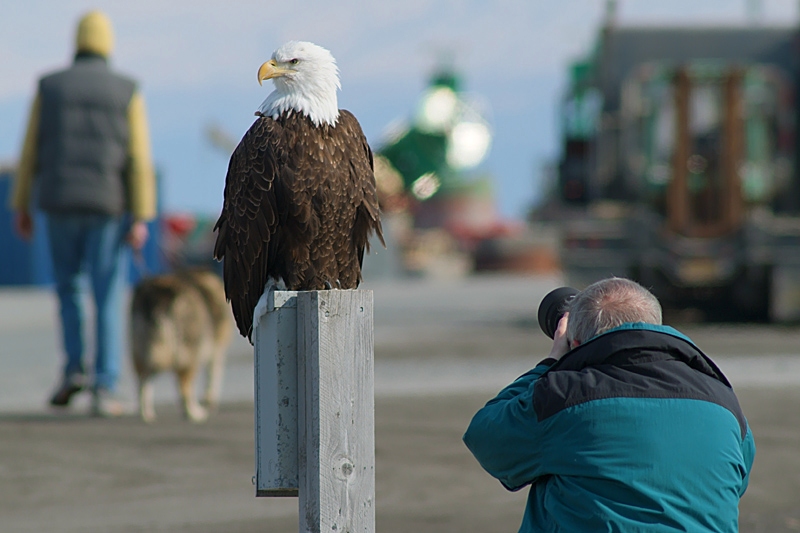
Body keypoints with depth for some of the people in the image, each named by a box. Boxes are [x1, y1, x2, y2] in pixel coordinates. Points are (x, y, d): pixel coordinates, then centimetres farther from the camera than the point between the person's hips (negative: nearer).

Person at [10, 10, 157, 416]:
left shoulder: (49, 88, 2)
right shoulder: (127, 93, -2)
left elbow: (30, 150, 3)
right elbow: (139, 158, -7)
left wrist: (21, 207, 11)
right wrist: (141, 219, -7)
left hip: (61, 205, 1)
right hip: (108, 207, -1)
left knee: (67, 287, 21)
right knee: (108, 298, 2)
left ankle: (74, 369, 8)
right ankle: (104, 390, -6)